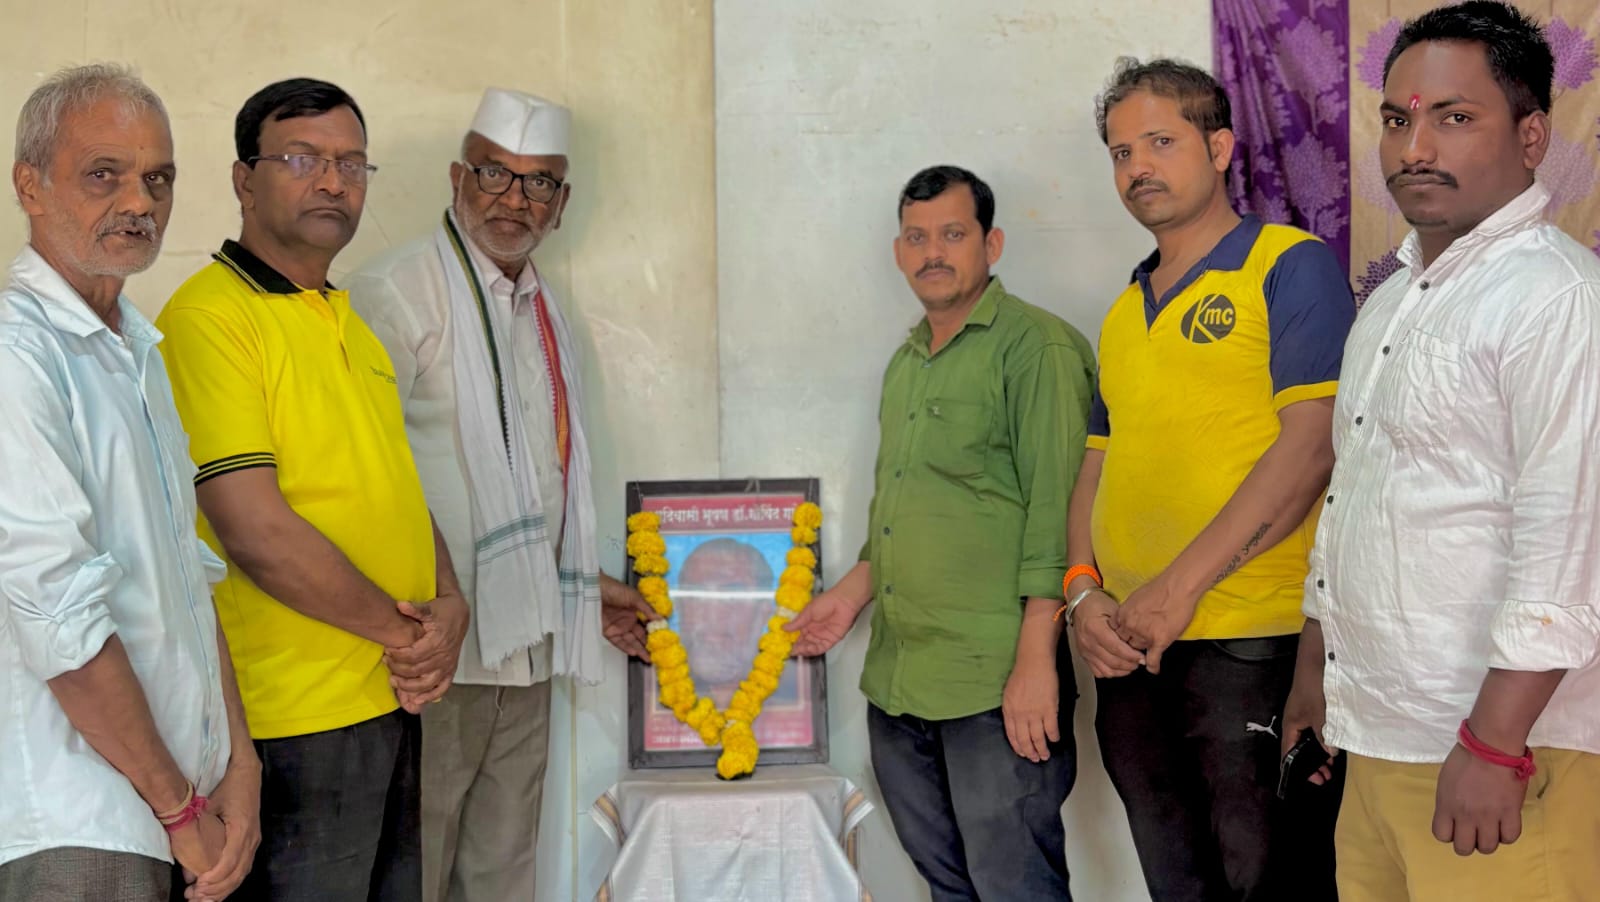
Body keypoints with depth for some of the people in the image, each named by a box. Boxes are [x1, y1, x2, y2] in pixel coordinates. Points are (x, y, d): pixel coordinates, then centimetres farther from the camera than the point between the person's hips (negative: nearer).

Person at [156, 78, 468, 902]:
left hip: (395, 698, 8)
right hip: (297, 718, -8)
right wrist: (400, 631, -11)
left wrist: (449, 608, -2)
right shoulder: (209, 316, -13)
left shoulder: (348, 324, 15)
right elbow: (255, 530, -20)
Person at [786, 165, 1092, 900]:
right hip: (897, 680, 8)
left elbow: (1056, 513, -16)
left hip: (995, 684, -8)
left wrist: (1037, 660, -20)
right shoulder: (906, 363, 17)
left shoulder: (1036, 347, -9)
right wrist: (855, 591, 18)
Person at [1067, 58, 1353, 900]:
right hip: (1129, 652, 7)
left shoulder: (1292, 267, -4)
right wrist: (1083, 591, 1)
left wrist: (1182, 586, -18)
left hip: (1254, 643, -7)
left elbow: (1310, 446, -15)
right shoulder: (1125, 312, 17)